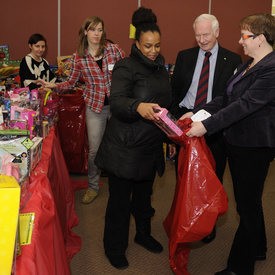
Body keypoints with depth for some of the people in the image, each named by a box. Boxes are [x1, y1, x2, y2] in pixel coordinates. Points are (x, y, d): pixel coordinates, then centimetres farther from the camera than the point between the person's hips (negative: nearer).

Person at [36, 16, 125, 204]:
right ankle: (93, 187, 21)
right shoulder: (79, 57, -1)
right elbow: (70, 83, 6)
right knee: (94, 149, 2)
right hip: (95, 106, 0)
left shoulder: (114, 49, -4)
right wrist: (53, 85, -12)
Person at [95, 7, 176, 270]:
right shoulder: (126, 67, -12)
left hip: (150, 146, 7)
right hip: (125, 147, -6)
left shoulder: (160, 68, 11)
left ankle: (143, 234, 42)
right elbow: (116, 102, -27)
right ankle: (115, 249, 22)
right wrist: (138, 106, -48)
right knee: (120, 200, 5)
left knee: (144, 195, 21)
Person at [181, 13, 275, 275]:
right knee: (247, 201, 21)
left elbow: (245, 104, -27)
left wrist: (206, 125, -30)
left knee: (248, 205, 2)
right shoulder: (247, 65, 11)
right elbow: (227, 98, 9)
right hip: (237, 143, 9)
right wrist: (196, 113, -1)